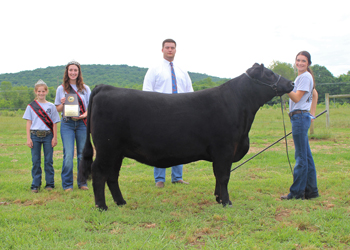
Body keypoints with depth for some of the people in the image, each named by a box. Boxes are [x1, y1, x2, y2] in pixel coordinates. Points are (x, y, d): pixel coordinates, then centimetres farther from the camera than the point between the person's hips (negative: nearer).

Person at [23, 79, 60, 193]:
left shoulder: (51, 106, 7)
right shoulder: (31, 106, 7)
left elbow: (54, 123, 7)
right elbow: (28, 123, 6)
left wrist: (55, 137, 1)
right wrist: (28, 138, 0)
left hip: (48, 135, 0)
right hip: (35, 135, 0)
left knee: (48, 161, 2)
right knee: (36, 161, 2)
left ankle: (50, 183, 11)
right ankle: (35, 185, 10)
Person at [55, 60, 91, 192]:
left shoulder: (85, 88, 10)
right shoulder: (61, 89, 9)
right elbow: (58, 109, 10)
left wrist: (85, 114, -12)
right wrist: (62, 104, -11)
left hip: (82, 123, 1)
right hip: (67, 124, -1)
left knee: (82, 154, 3)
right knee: (68, 154, -7)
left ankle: (82, 182, 15)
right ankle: (67, 184, 2)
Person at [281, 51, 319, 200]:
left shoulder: (305, 77, -10)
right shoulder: (301, 77, 20)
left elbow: (296, 98, -17)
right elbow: (315, 94, 30)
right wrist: (312, 114, 25)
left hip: (300, 116, -10)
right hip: (298, 118, 10)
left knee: (301, 156, -6)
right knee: (306, 156, 12)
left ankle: (297, 192, -3)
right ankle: (311, 190, 18)